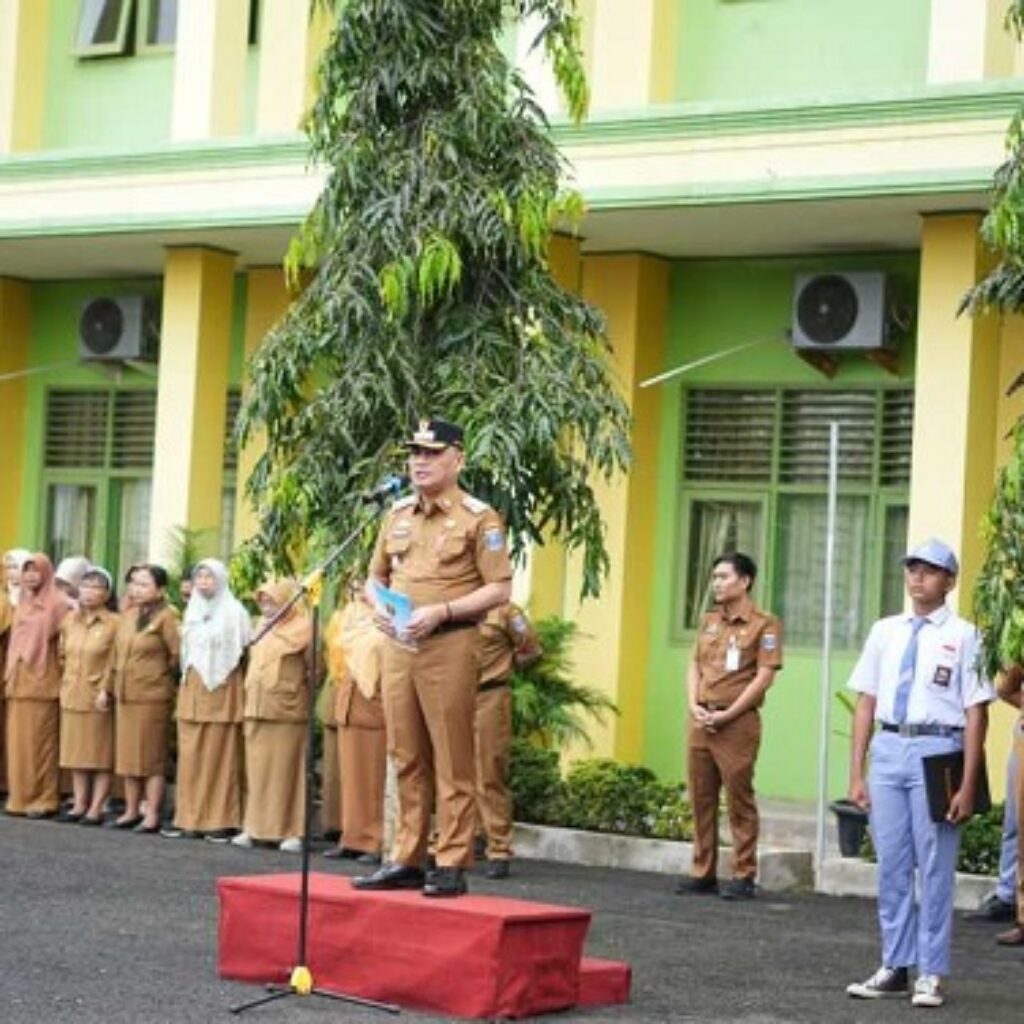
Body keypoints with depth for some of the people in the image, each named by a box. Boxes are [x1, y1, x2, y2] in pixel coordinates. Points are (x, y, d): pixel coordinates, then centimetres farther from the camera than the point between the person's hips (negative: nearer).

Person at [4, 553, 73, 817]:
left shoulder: (58, 604, -5)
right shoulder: (22, 603, 16)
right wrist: (9, 672, 13)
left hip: (42, 682, -7)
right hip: (18, 681, 7)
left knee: (40, 740, -6)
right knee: (18, 740, 6)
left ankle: (44, 799, -2)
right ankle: (20, 797, 10)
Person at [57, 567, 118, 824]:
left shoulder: (113, 623, -8)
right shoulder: (70, 620, 8)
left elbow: (114, 663, -10)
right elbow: (62, 655, 16)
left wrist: (105, 690, -16)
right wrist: (66, 683, 8)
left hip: (98, 697, -6)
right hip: (72, 695, 6)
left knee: (100, 755, 0)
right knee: (76, 752, 9)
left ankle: (96, 808, 3)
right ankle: (79, 805, 15)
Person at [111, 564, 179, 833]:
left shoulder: (166, 617, -11)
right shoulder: (128, 615, 10)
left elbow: (177, 653, -11)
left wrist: (163, 674, 2)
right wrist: (118, 681, 13)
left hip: (152, 696, -7)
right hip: (125, 695, 7)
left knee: (152, 758, -1)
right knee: (127, 755, 12)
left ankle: (152, 816, 3)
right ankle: (131, 811, 20)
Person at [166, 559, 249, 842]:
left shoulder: (234, 611, -1)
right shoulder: (193, 611, 17)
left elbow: (244, 651, -3)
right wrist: (187, 677, 11)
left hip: (221, 691, -5)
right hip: (192, 690, 6)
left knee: (220, 755, -4)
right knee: (190, 755, 3)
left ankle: (221, 821, -1)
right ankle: (189, 818, 6)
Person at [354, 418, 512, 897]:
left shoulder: (478, 518, -4)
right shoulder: (398, 514, 15)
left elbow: (499, 589, -9)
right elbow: (375, 577, 23)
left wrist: (440, 612, -18)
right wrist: (379, 606, 0)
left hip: (450, 646, -6)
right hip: (398, 645, 6)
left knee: (451, 760, -3)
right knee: (406, 758, 9)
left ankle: (452, 865, 1)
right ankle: (406, 860, 15)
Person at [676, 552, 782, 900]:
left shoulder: (764, 624, -4)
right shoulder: (709, 621, 16)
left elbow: (764, 676, -9)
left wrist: (728, 714, -12)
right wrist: (694, 705, 0)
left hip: (737, 723, -7)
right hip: (702, 720, 7)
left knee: (739, 800, -4)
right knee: (701, 799, 8)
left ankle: (743, 876, 1)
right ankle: (703, 873, 14)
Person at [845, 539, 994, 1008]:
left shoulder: (962, 636, -3)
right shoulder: (884, 632, 10)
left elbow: (976, 713, -5)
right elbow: (865, 704, 11)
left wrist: (968, 785, -9)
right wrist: (856, 773, 7)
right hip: (888, 749, 4)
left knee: (935, 868, 2)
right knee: (891, 866, 10)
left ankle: (931, 975, 12)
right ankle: (895, 969, 21)